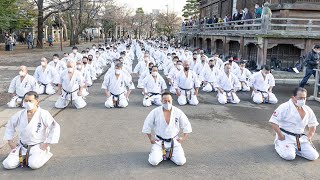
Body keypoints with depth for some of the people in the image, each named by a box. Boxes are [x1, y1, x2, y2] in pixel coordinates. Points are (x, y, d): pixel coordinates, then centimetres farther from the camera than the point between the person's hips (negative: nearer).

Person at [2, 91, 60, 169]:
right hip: (22, 146, 5)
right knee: (8, 164, -10)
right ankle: (24, 157, 17)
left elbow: (55, 127, -17)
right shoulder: (20, 114, 2)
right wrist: (10, 141, 10)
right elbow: (10, 125, 19)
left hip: (38, 146, -4)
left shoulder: (43, 114, -14)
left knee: (34, 164, -29)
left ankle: (46, 154, 3)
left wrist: (47, 143, -15)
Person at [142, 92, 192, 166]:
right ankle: (162, 154, 15)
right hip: (159, 141, -1)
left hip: (174, 141, 1)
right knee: (153, 161, -19)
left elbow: (187, 126, 5)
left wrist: (184, 138, -3)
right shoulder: (155, 112, -9)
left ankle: (170, 154, 17)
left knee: (181, 161, -15)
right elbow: (147, 126, 2)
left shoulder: (178, 112, -6)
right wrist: (150, 138, -1)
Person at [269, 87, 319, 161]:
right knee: (289, 156, -26)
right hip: (286, 137, -6)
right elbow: (273, 121, -18)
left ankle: (295, 148, 14)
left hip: (300, 138, 6)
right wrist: (280, 135, -16)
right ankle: (279, 145, 6)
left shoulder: (308, 110, 5)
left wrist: (309, 137, 8)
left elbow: (313, 125, 20)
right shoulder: (285, 107, -15)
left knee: (313, 156, -7)